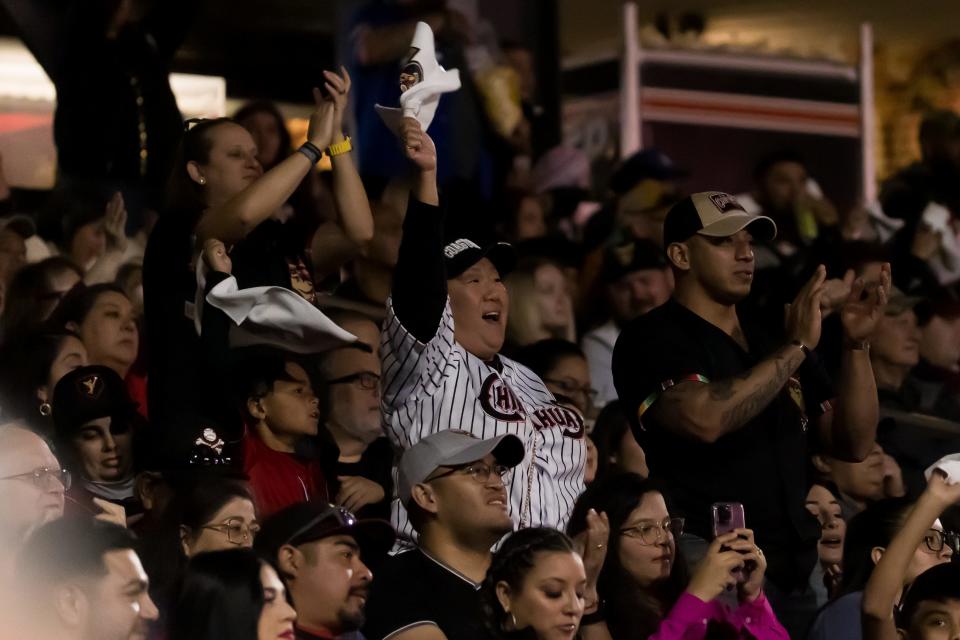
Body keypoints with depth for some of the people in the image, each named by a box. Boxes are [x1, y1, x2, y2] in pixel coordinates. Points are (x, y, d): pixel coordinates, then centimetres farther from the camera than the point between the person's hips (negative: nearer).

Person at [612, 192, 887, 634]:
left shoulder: (772, 342, 16)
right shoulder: (651, 340, -3)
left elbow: (853, 444, 12)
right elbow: (705, 419, -23)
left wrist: (857, 344, -1)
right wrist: (797, 347, -16)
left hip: (796, 573, 6)